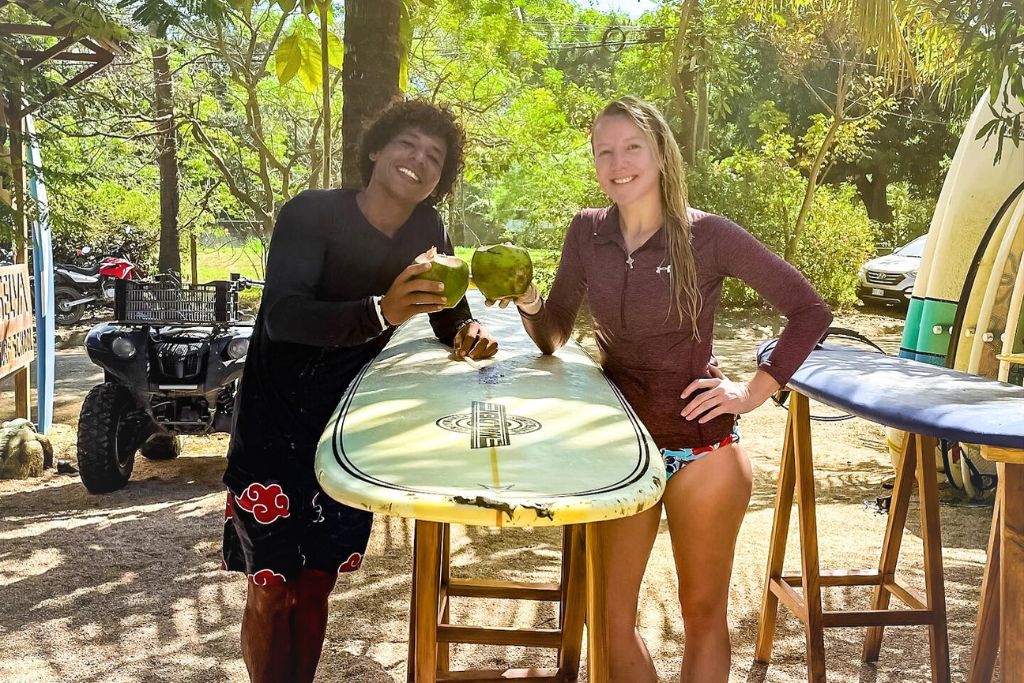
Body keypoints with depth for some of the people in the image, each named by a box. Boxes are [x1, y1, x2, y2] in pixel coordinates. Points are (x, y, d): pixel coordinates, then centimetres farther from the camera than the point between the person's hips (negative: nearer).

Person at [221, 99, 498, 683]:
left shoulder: (427, 231, -1)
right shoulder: (312, 213, -17)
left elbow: (451, 314, 7)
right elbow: (281, 316, -31)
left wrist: (469, 335, -17)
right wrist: (380, 311, -46)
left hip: (348, 427, 4)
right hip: (277, 422, -4)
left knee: (316, 585, 10)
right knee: (271, 586, 2)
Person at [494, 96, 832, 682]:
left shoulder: (708, 234, -11)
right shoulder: (587, 233, 0)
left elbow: (811, 311, -4)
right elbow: (553, 337, 6)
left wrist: (756, 391, -9)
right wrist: (529, 303, -14)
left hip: (701, 444, -3)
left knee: (703, 612, 13)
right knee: (612, 613, 9)